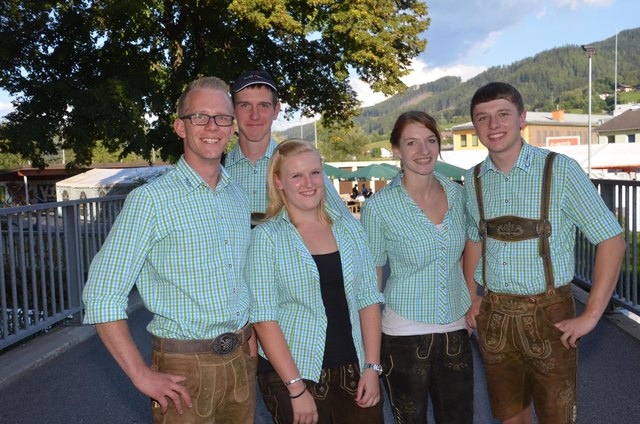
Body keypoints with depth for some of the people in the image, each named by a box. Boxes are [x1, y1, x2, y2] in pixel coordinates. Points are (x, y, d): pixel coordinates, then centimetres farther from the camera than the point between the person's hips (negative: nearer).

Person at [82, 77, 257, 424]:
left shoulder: (239, 197, 7)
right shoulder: (151, 199, -13)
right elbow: (102, 295, -14)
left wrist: (250, 339, 8)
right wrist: (142, 376, -16)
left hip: (242, 358, 6)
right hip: (185, 368, -5)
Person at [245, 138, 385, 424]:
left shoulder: (348, 228, 4)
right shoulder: (266, 237, -7)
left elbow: (368, 299, 5)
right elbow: (263, 317, -11)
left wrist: (372, 367, -1)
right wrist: (297, 389, -14)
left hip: (354, 369, 3)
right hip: (292, 374, -3)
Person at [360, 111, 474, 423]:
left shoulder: (455, 193, 2)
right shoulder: (379, 205, -12)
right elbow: (371, 276, -5)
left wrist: (472, 309, 12)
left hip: (455, 330, 4)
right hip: (405, 335, -4)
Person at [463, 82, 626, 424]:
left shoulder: (560, 170, -12)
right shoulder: (473, 180, 2)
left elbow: (611, 240, -9)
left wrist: (591, 315, -12)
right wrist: (471, 298, 8)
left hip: (548, 314, -3)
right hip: (493, 315, 4)